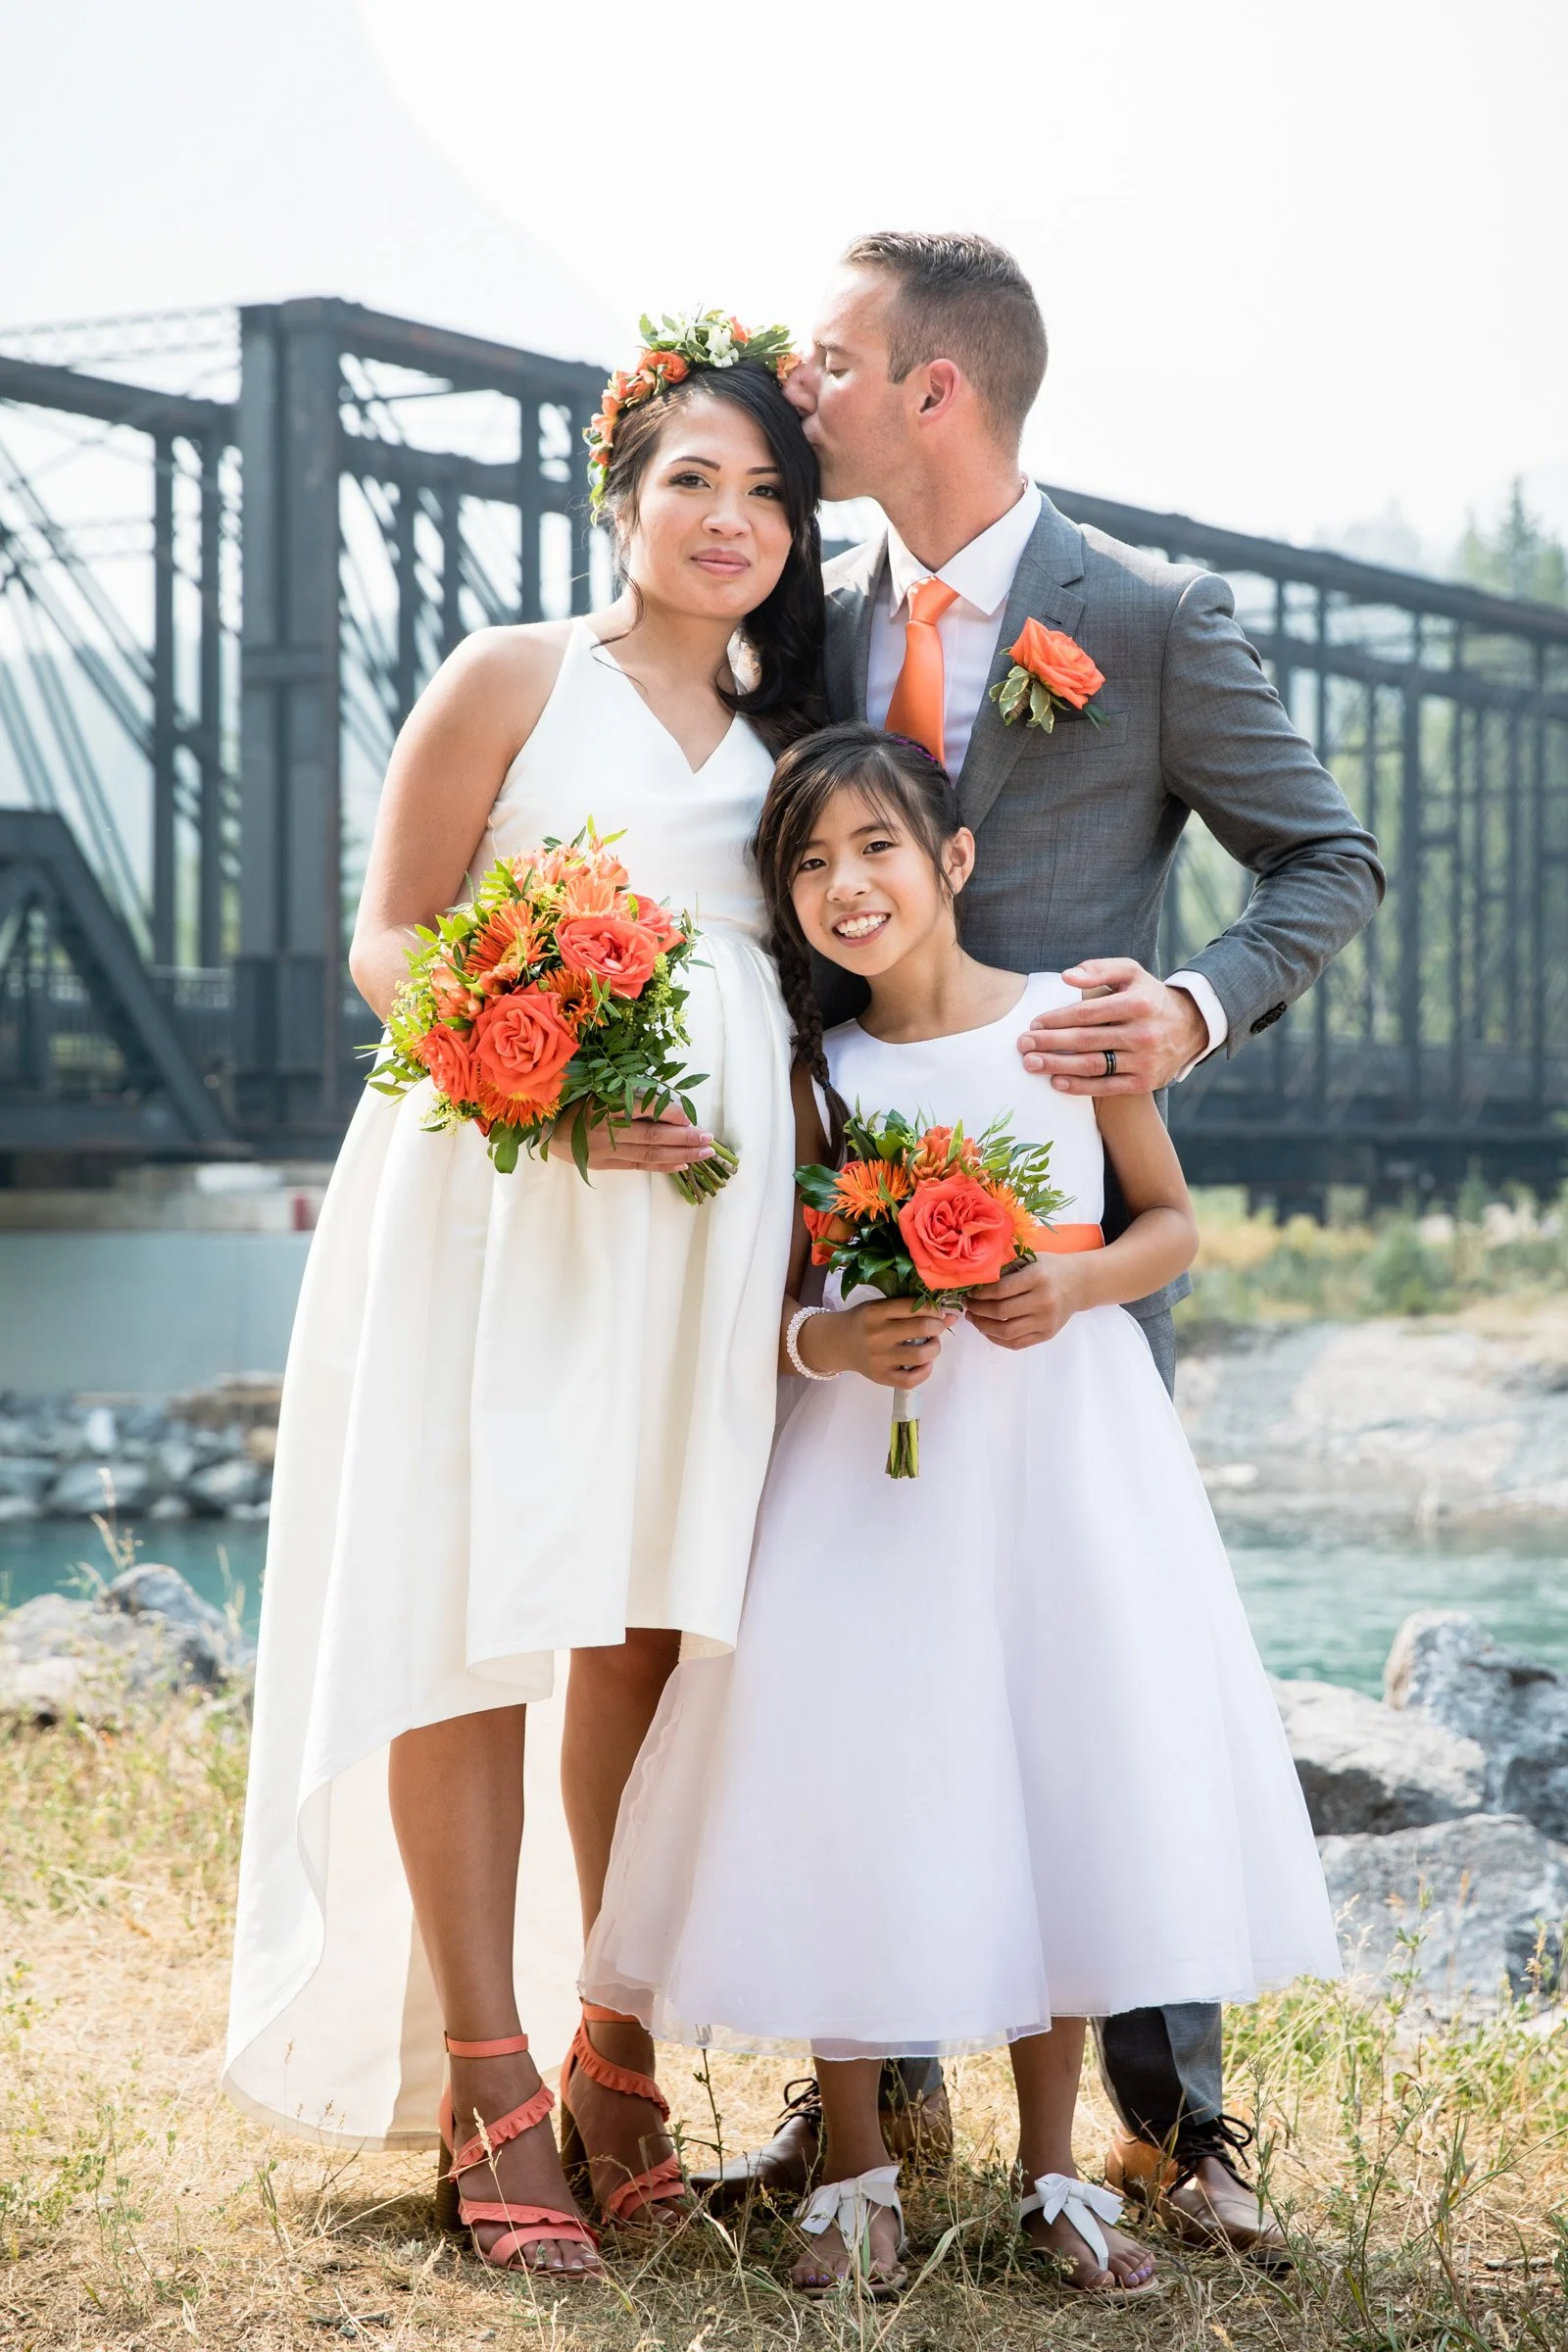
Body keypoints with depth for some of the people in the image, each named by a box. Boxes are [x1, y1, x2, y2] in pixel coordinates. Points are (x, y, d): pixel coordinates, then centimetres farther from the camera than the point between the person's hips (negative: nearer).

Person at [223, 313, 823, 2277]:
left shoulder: (782, 735, 20)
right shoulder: (517, 677, 5)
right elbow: (387, 938, -1)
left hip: (714, 1192, 4)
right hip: (504, 1190, -4)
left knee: (648, 1619, 4)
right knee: (475, 1611, -6)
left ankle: (616, 2055, 12)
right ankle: (486, 2082, -1)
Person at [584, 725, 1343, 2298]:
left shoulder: (1072, 1021, 1)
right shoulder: (814, 1076, 3)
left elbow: (1173, 1222, 7)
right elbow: (774, 1300, 6)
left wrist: (1078, 1282, -12)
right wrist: (825, 1342, -15)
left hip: (1067, 1452, 0)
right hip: (874, 1466, 0)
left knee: (1070, 1772, 1)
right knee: (854, 1782, -4)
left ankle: (1052, 2169, 17)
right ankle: (854, 2167, 13)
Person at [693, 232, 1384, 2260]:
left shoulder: (1154, 622, -4)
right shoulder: (816, 622, 8)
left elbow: (1329, 862, 1)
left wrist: (1202, 1009, -16)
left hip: (1072, 1201, -4)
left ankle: (1168, 2110, 10)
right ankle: (876, 2074, 20)